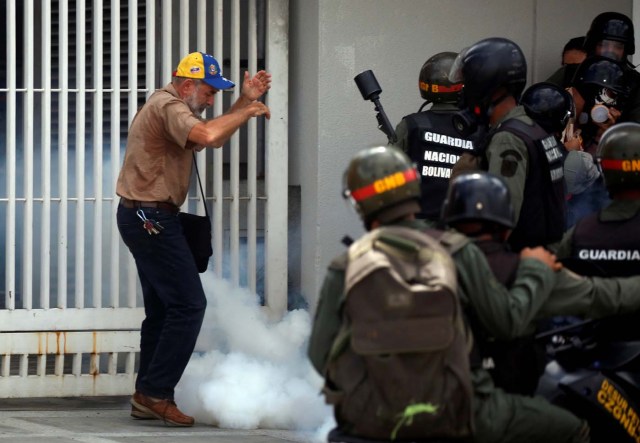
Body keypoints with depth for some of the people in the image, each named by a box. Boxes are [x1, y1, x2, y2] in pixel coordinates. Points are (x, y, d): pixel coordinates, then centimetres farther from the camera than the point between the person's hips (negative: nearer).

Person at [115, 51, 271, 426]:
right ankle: (156, 392, -10)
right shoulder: (168, 107, -15)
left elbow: (216, 138, 23)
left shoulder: (166, 107, 19)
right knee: (189, 303, -10)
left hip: (145, 219, 11)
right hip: (152, 219, -11)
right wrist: (247, 112, -20)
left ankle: (148, 398, 15)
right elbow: (208, 135, -34)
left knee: (163, 307, 14)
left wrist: (246, 101, 14)